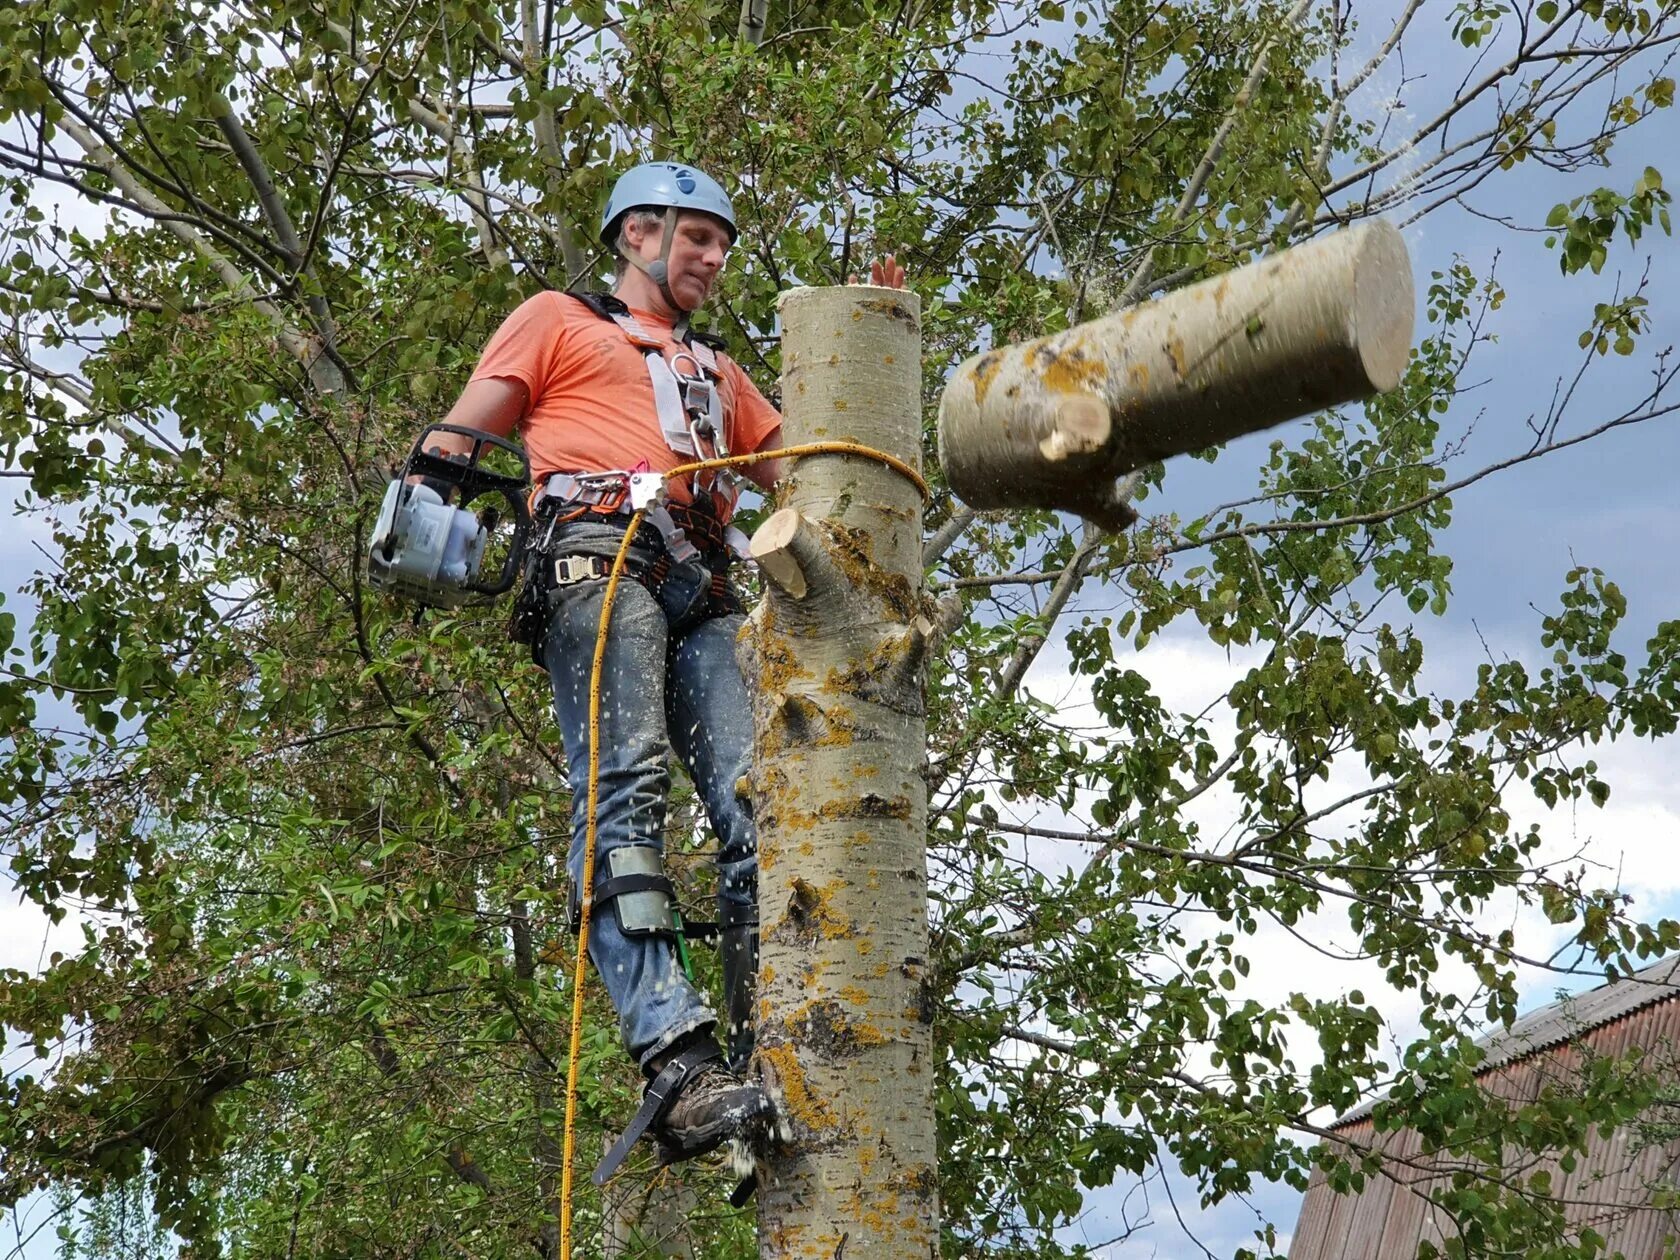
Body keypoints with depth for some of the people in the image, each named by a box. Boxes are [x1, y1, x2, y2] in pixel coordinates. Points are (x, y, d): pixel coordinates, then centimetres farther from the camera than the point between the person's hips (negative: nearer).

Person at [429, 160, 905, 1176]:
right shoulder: (559, 321, 25)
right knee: (629, 783, -25)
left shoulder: (717, 372, 41)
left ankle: (771, 1056, -25)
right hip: (600, 553, -6)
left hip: (705, 592, 6)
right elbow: (458, 436, 14)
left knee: (760, 802, -16)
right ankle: (678, 1063, -40)